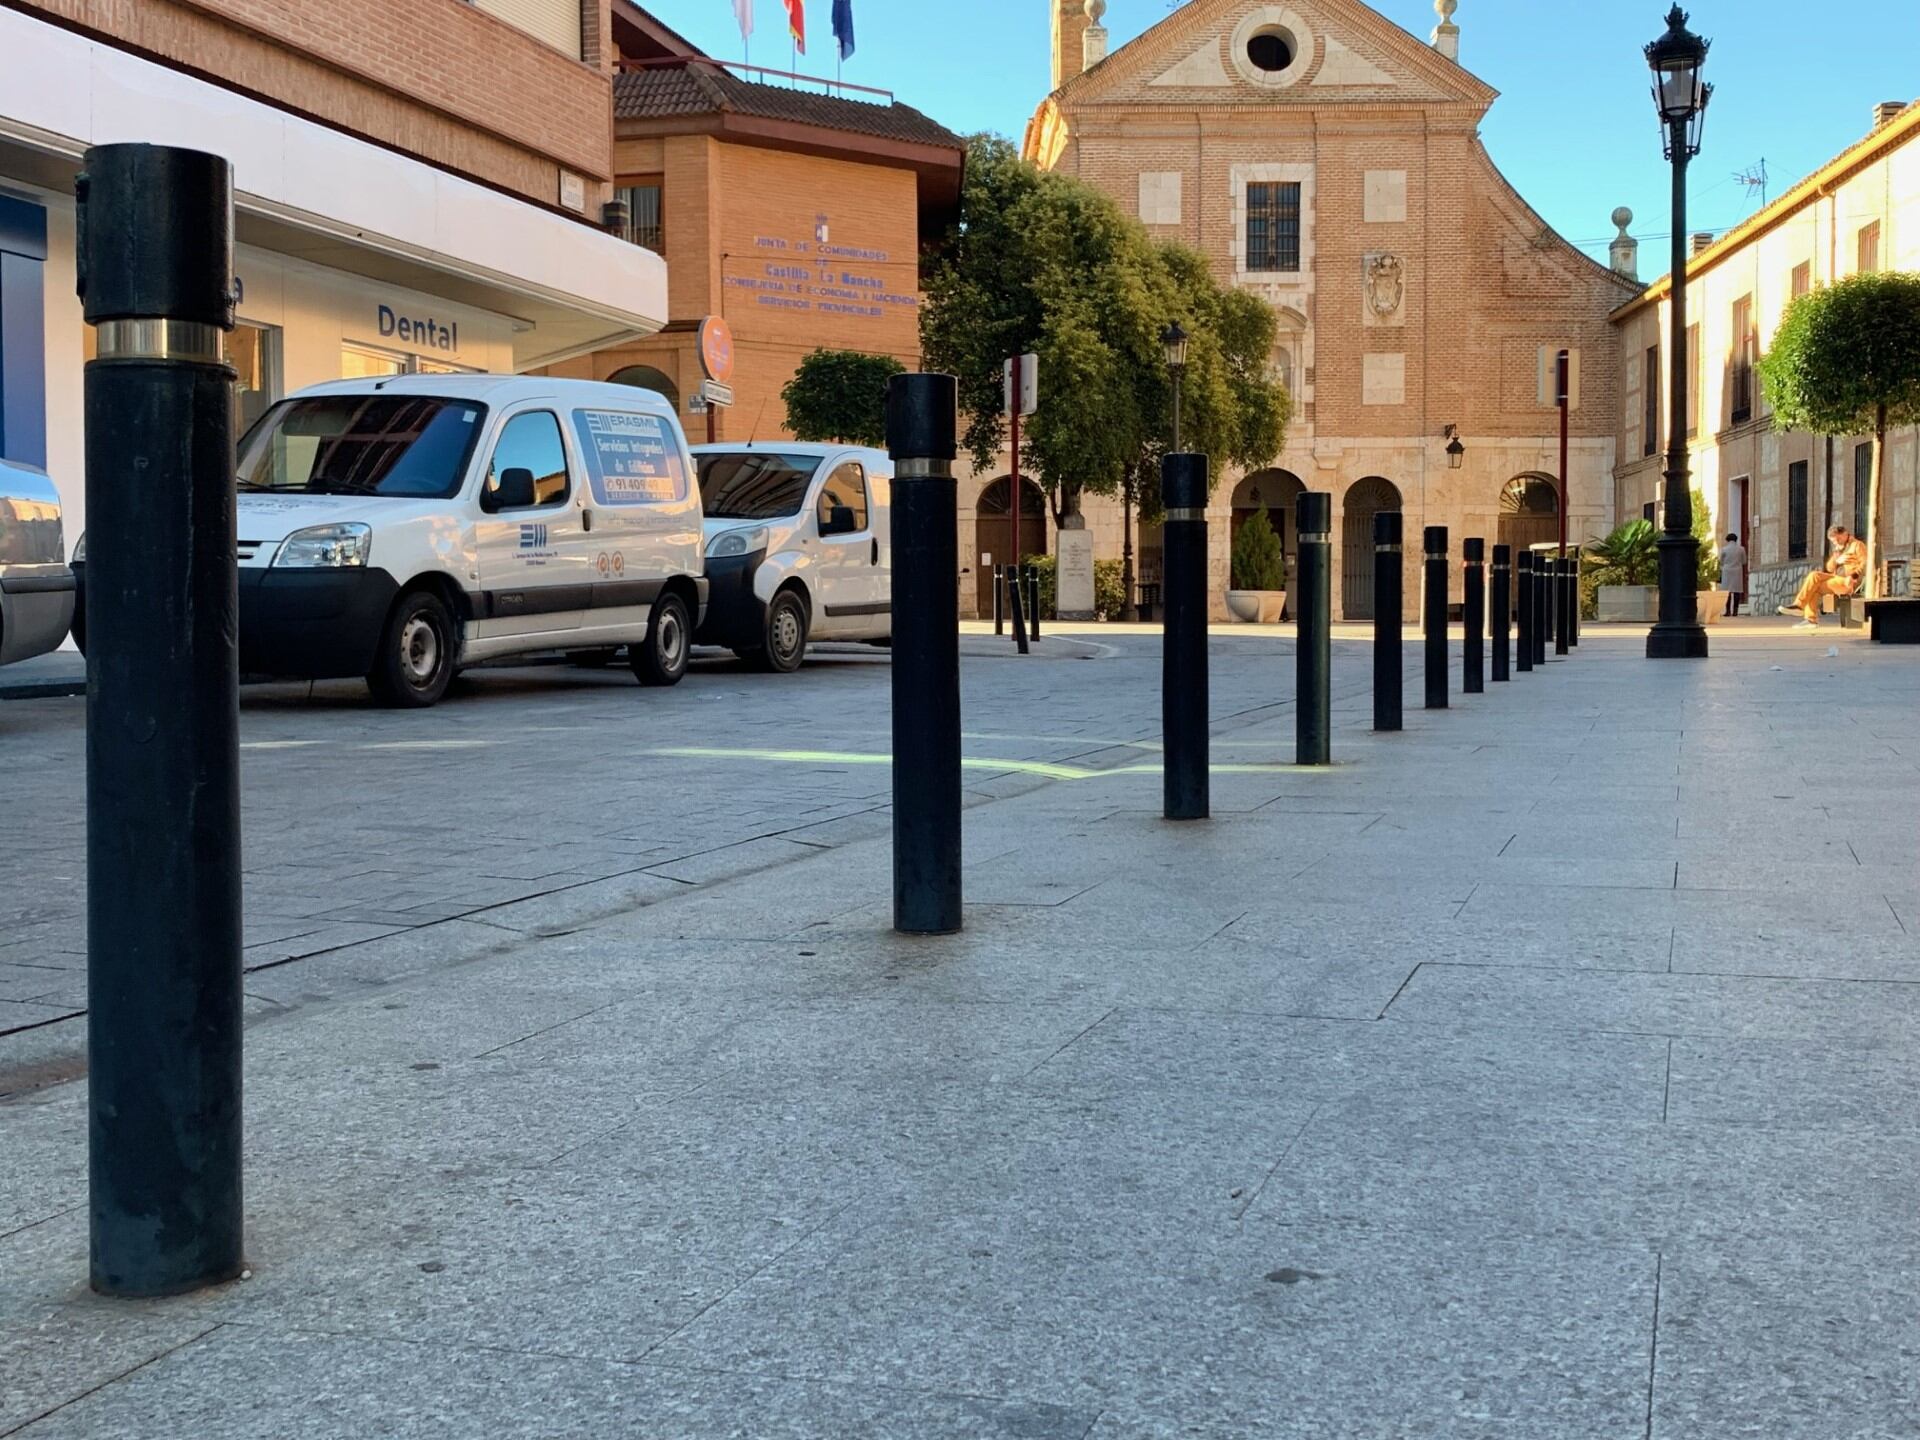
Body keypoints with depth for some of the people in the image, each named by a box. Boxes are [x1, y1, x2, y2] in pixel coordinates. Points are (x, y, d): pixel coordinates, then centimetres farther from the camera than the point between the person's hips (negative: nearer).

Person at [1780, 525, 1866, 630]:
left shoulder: (1857, 545, -1)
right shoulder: (1839, 549, 24)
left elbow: (1864, 564, -12)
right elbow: (1829, 568, 16)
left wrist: (1853, 576, -26)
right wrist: (1836, 560, -5)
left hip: (1850, 582, -8)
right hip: (1838, 578, 8)